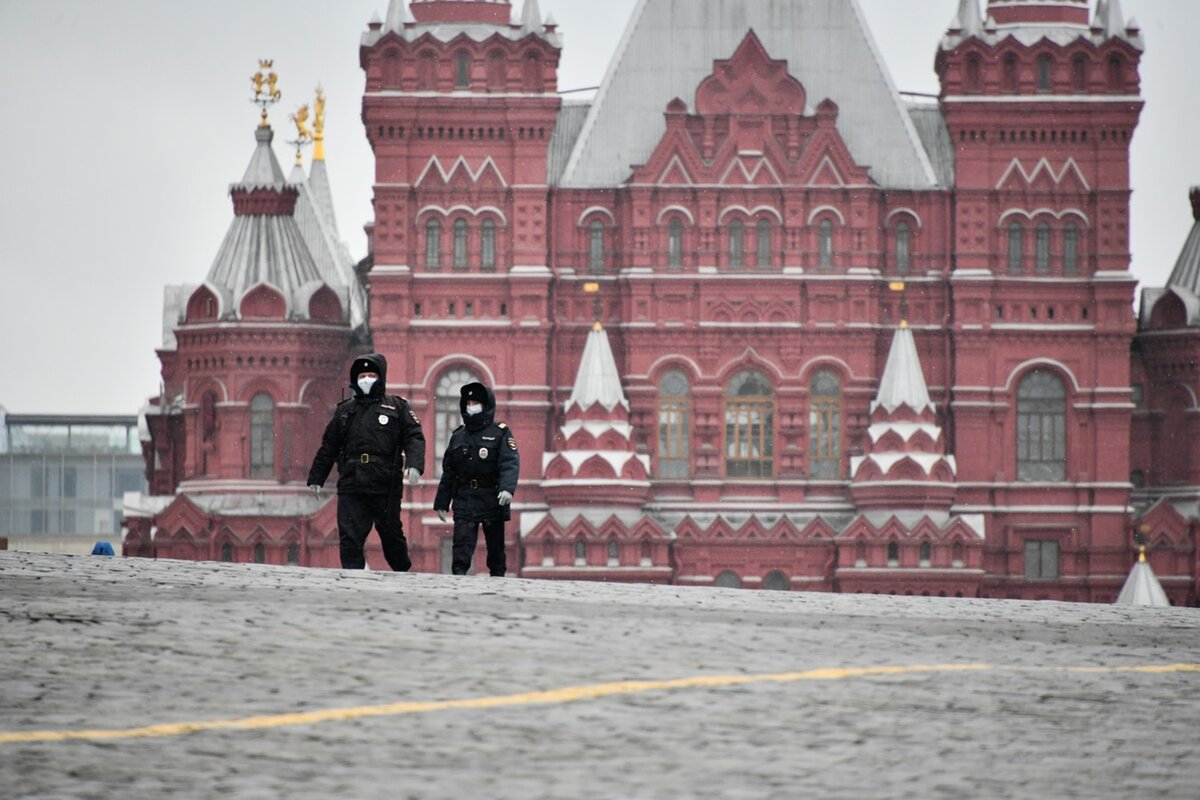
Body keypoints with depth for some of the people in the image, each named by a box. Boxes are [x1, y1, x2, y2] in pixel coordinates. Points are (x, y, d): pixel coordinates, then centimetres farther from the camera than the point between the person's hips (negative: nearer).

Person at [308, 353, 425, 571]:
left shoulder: (397, 407, 7)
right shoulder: (344, 410, 16)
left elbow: (414, 438, -1)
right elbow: (328, 447, 19)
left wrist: (414, 465, -19)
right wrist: (316, 478, 17)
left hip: (385, 487, -2)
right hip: (351, 486, 2)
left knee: (391, 534, 7)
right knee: (349, 538, -7)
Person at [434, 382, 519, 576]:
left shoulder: (500, 433, 1)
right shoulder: (458, 436, 14)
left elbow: (510, 463, -13)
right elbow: (448, 472, 17)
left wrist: (507, 489, -30)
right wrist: (441, 502, 15)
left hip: (492, 500, -3)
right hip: (465, 500, 3)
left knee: (495, 543, 6)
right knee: (462, 541, -11)